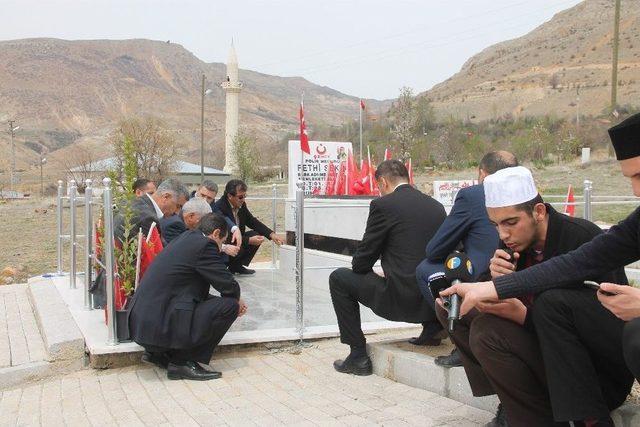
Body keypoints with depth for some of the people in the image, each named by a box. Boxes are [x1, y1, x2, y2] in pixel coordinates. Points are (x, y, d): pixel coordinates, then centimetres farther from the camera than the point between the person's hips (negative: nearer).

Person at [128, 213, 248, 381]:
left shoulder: (186, 237, 16)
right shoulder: (204, 245, -11)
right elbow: (228, 285, -10)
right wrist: (237, 301, 13)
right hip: (160, 327, -10)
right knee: (229, 305, -9)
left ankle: (156, 352, 18)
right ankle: (182, 362, -3)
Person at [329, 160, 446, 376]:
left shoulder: (383, 205, -8)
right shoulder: (437, 206, 10)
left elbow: (362, 261, -4)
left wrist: (363, 270, 20)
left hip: (399, 300, -7)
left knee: (339, 278, 12)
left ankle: (358, 356, 10)